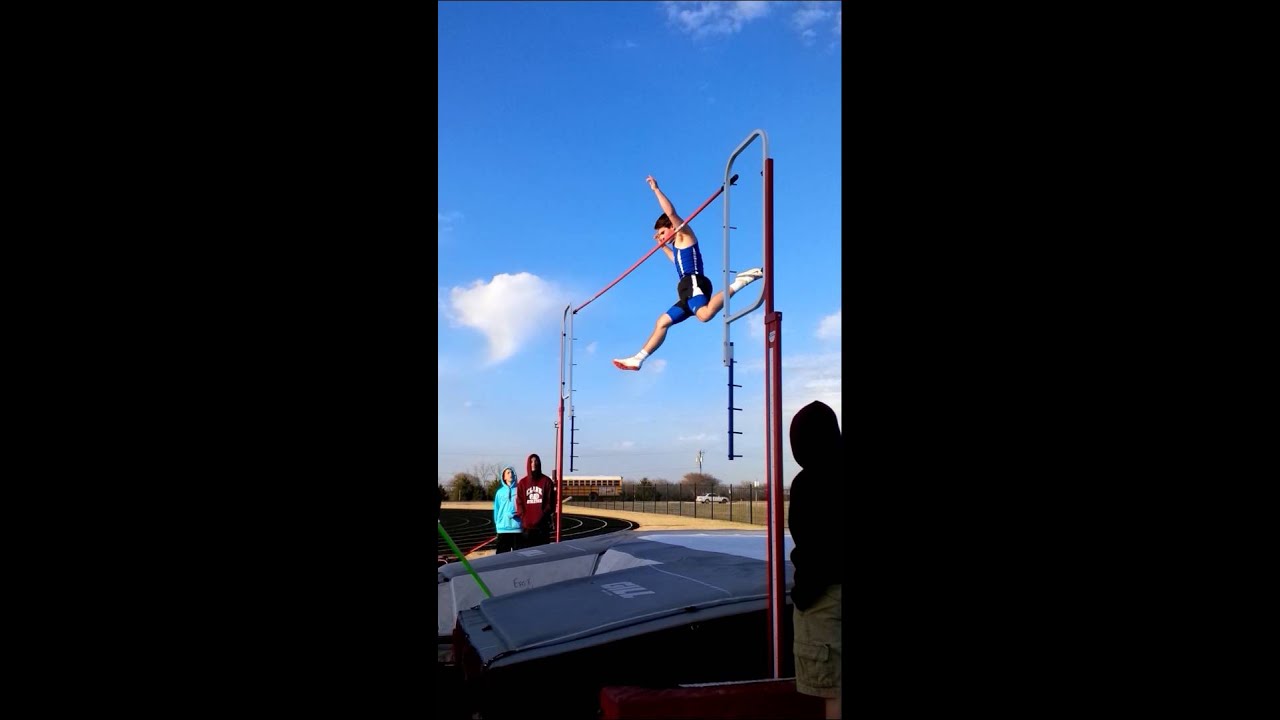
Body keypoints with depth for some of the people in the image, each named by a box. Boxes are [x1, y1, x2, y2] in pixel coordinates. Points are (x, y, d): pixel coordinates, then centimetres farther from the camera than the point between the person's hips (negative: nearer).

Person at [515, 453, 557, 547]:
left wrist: (544, 515, -10)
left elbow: (550, 501, 1)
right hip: (527, 525, 1)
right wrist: (523, 517, -8)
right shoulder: (522, 482, 9)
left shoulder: (546, 481, 5)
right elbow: (519, 502, 5)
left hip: (542, 524, -1)